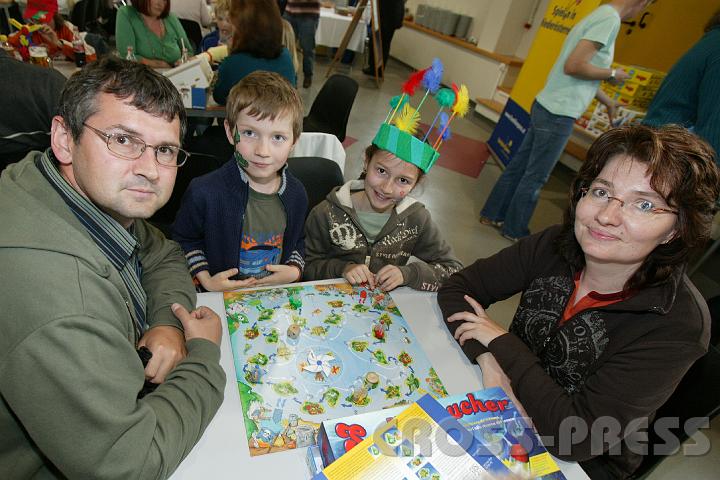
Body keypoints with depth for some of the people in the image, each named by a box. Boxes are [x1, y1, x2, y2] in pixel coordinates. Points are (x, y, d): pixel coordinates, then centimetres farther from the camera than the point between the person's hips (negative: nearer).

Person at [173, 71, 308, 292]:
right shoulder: (204, 191, -15)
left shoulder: (296, 193, -2)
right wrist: (206, 279, -8)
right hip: (219, 300, -3)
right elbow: (184, 239, 2)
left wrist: (295, 270, -2)